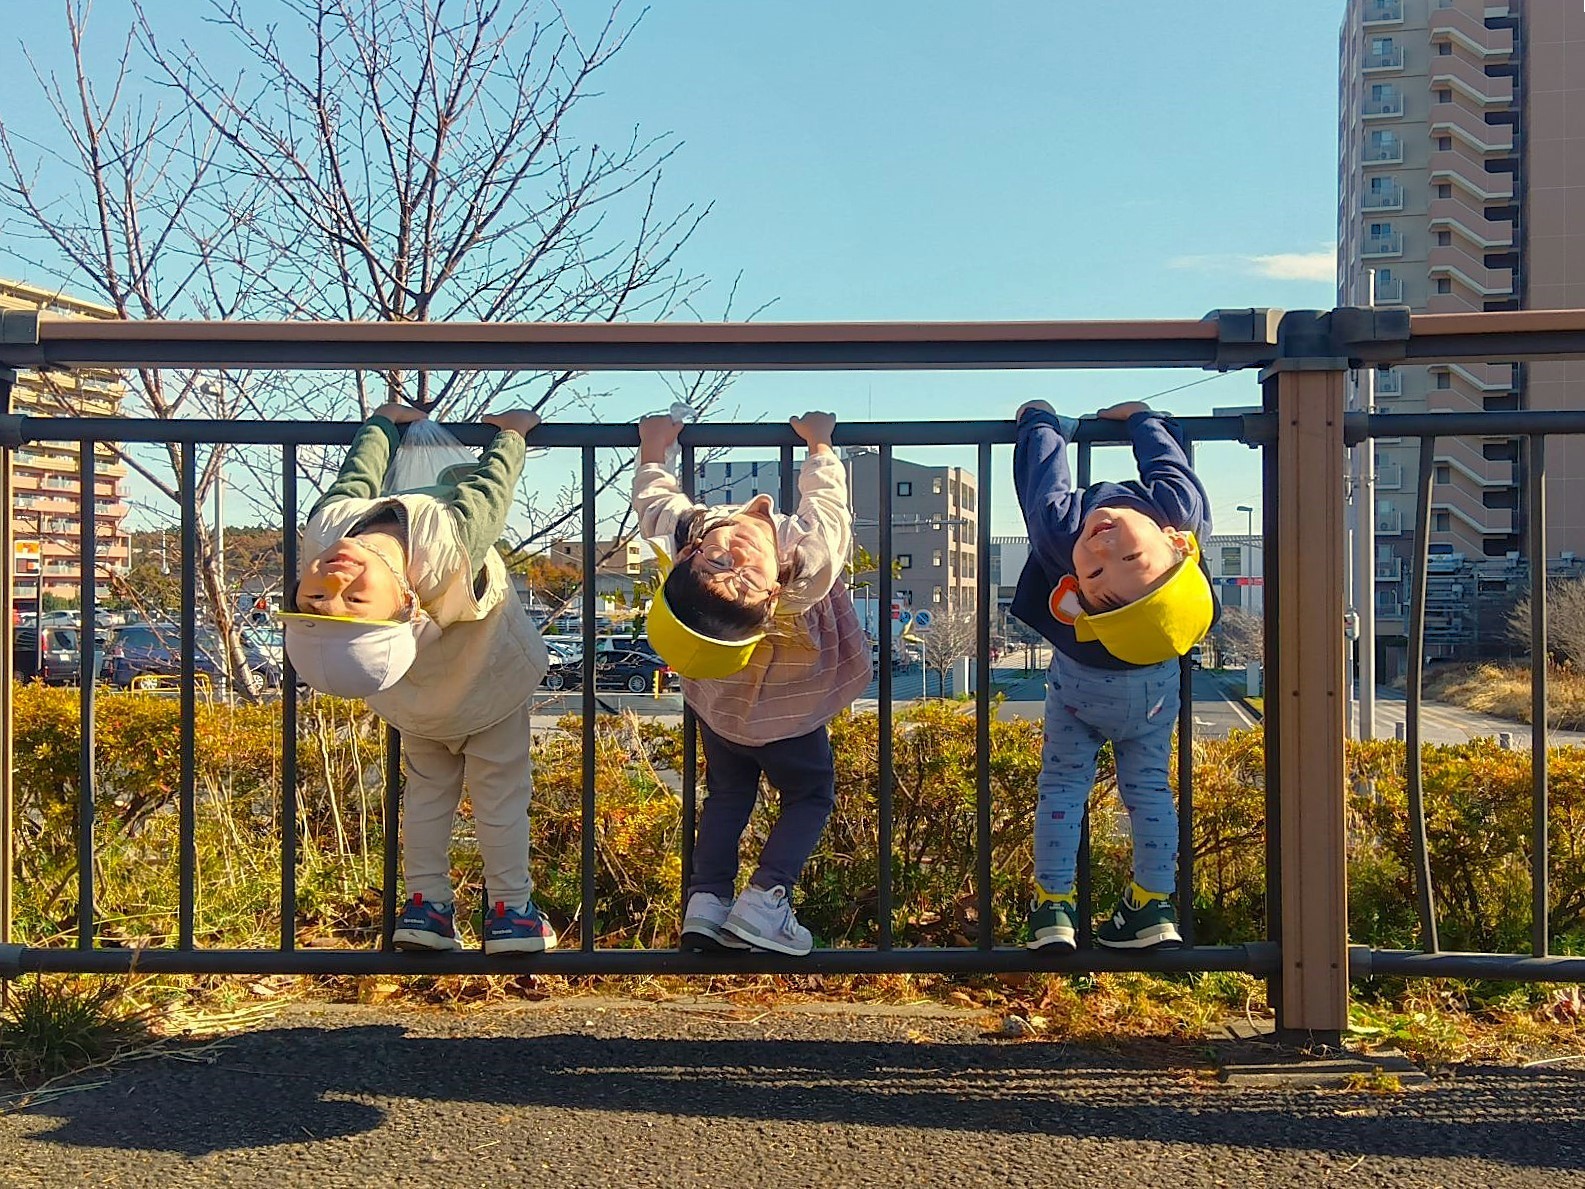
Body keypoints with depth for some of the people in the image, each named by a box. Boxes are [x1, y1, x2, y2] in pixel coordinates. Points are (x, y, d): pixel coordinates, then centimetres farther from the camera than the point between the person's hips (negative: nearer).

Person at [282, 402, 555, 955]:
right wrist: (511, 429, -8)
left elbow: (358, 472, -14)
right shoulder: (448, 542, -49)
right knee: (500, 784, 13)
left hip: (418, 693, 4)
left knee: (427, 783, 23)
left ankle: (425, 906, 22)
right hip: (488, 678, -4)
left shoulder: (325, 525, -37)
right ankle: (509, 909, 17)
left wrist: (384, 419, 4)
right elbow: (494, 480, -28)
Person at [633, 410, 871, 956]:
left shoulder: (679, 528, -36)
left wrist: (653, 446, 2)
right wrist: (819, 441, -11)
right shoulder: (812, 561, -44)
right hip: (786, 713, -4)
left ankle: (706, 897, 12)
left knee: (728, 793, 25)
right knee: (811, 794, 18)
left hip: (718, 705, 4)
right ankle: (765, 897, 0)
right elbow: (827, 495, -25)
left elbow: (652, 494, -13)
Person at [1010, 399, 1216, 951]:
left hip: (1079, 684, -2)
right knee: (1149, 788, 13)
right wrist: (1140, 415, 5)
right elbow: (1165, 456, -12)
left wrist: (1039, 420, -1)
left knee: (1061, 787, 11)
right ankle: (1153, 906, 11)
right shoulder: (1181, 506, -35)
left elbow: (1042, 472, -20)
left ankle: (1053, 907, 10)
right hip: (1155, 685, 2)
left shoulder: (1059, 533, -40)